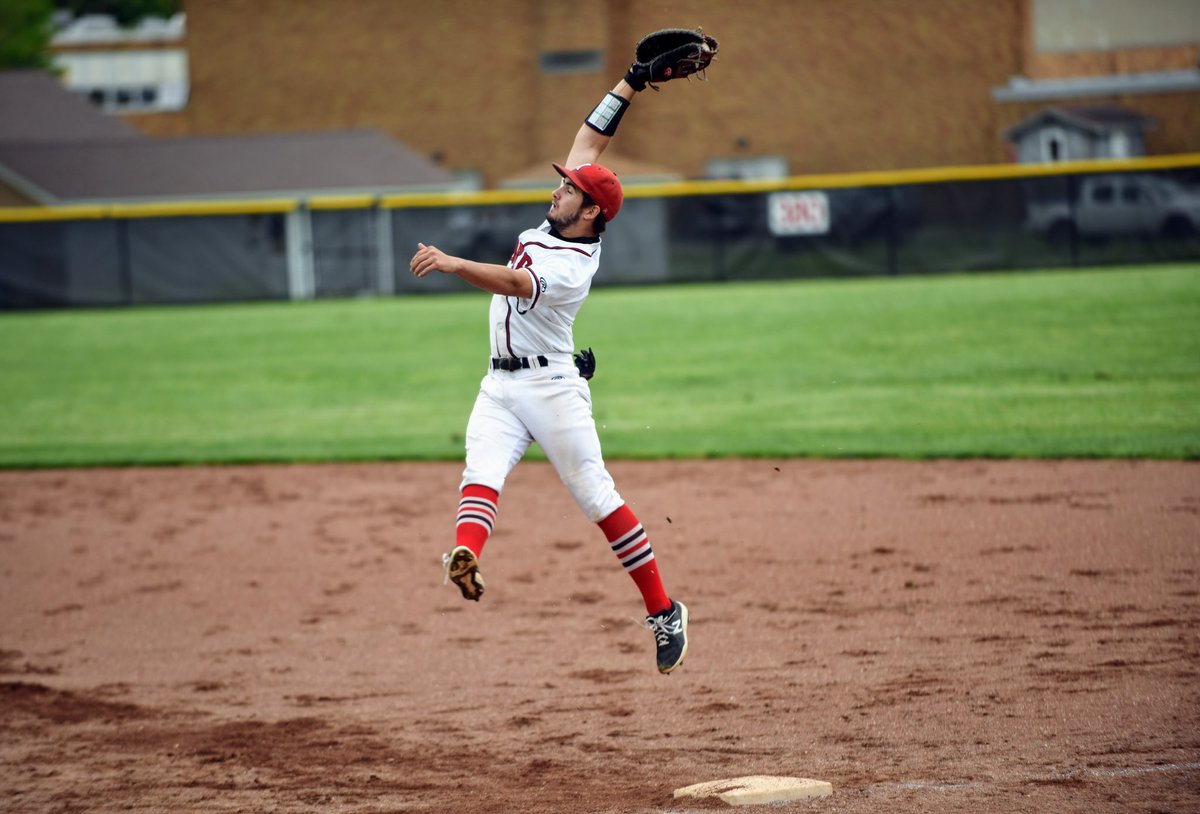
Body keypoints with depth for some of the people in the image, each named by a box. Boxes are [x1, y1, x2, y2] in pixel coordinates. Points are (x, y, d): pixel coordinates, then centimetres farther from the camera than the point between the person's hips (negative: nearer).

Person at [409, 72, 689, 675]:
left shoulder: (572, 267, -19)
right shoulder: (564, 227, 6)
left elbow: (513, 283, -37)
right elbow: (588, 142, 11)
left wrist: (453, 264, -48)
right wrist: (631, 84, 10)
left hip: (551, 386, -8)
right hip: (501, 386, 8)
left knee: (596, 496, -5)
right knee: (482, 470, -20)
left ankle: (664, 612, 3)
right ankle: (465, 557, -47)